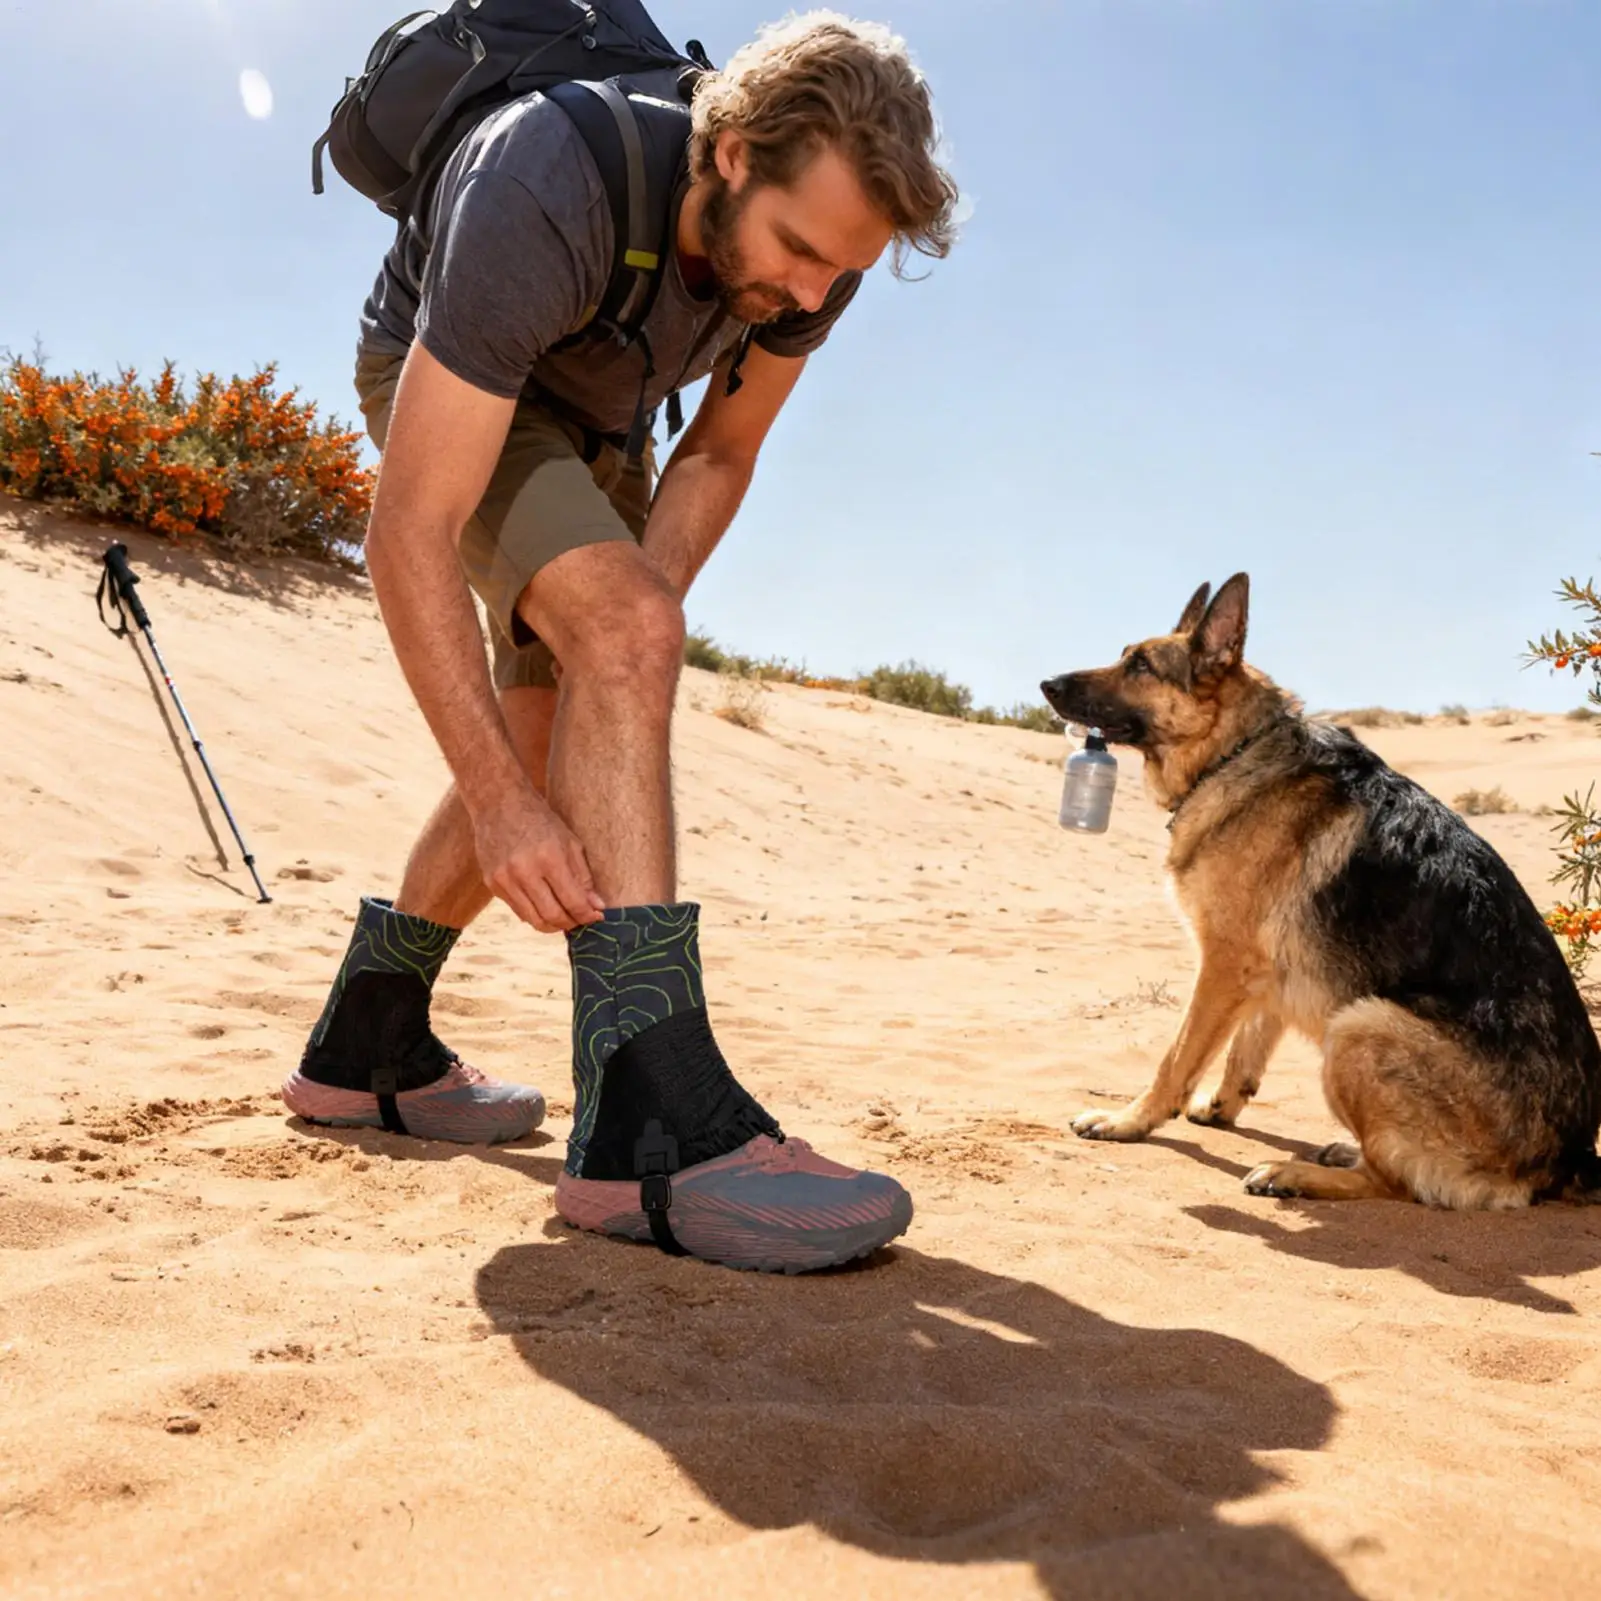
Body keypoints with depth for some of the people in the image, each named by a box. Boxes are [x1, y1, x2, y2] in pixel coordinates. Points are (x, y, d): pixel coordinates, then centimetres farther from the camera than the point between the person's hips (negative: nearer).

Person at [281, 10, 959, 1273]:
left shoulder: (813, 236, -20)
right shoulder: (540, 200, -39)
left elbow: (717, 458, -8)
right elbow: (410, 533, -40)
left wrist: (610, 663, -20)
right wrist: (496, 799, -43)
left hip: (587, 421, 7)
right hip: (438, 393, -7)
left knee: (557, 748, 7)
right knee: (633, 633, -32)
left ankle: (365, 1052, 24)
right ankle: (651, 1127, -37)